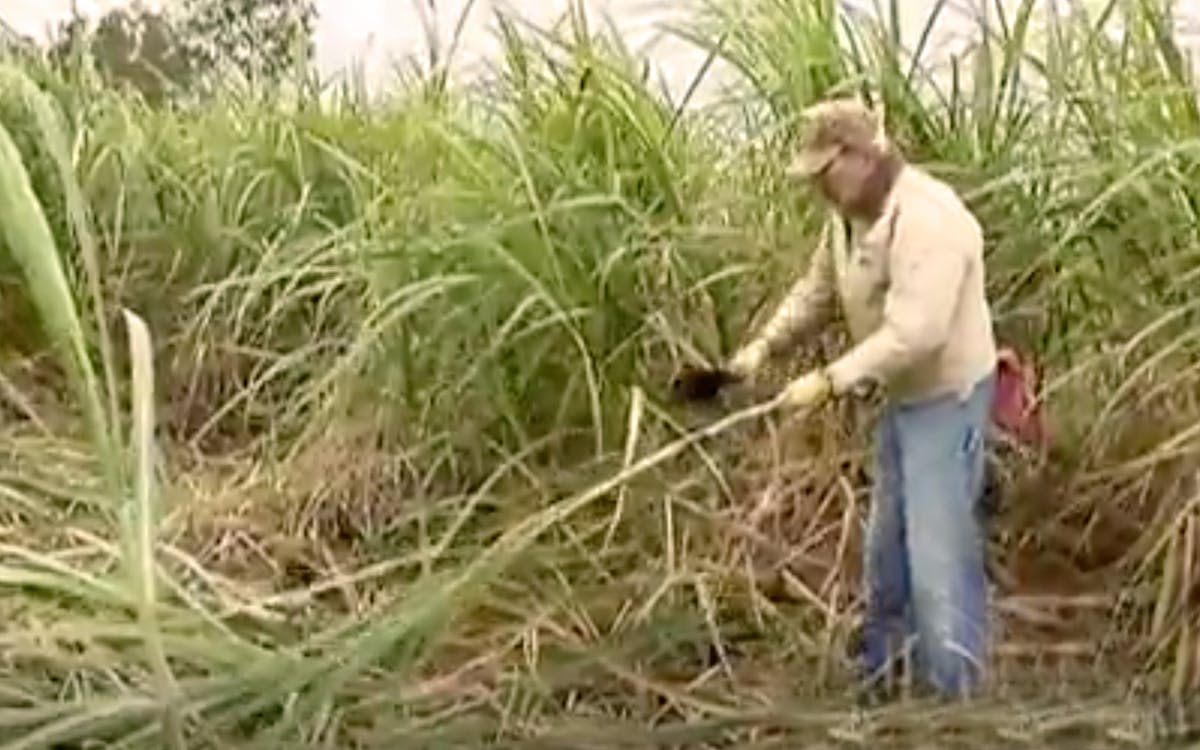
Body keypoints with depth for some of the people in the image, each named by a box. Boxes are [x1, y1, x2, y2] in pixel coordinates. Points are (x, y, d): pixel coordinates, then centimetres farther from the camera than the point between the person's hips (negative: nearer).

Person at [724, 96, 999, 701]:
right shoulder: (849, 215, 1)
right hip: (902, 397, 10)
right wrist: (764, 345, -2)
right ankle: (876, 675, 37)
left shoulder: (926, 219, -29)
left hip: (948, 399, -10)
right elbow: (818, 290, 12)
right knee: (885, 545, 20)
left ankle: (955, 698, 1)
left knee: (938, 554, -9)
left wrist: (830, 381, -31)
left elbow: (914, 333, -35)